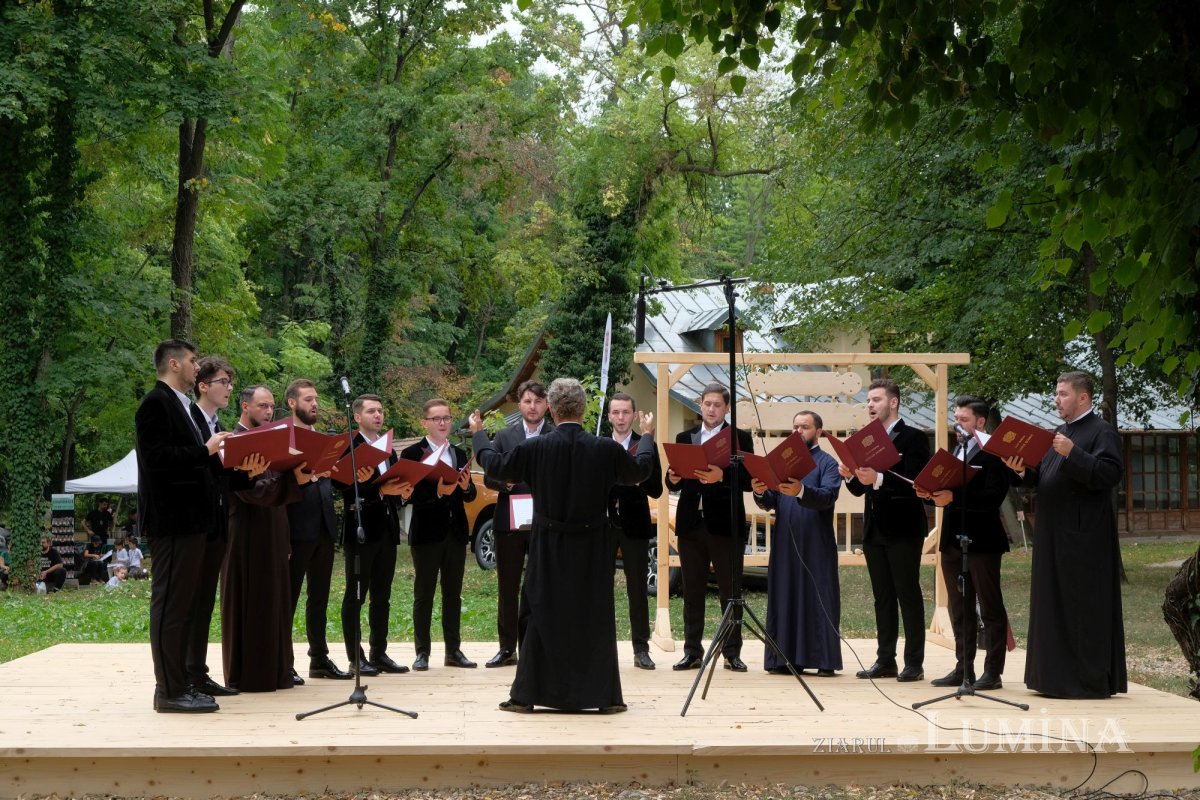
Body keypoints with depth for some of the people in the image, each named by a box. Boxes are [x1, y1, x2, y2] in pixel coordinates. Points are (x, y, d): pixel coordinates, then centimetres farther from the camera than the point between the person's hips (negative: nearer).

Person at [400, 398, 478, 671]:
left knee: (453, 594, 9)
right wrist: (438, 491, -24)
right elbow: (409, 494, -12)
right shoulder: (412, 453, -4)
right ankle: (422, 652, 6)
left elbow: (470, 496, 11)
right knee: (423, 594, 2)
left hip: (455, 532, 5)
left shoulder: (459, 454, 12)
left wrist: (466, 486, -11)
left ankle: (453, 650, 15)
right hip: (426, 533, -5)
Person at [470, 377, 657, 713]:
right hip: (592, 549, 0)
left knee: (540, 617, 8)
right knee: (596, 618, 8)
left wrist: (478, 433, 21)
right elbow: (641, 470, 8)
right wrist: (647, 436, 27)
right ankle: (605, 695, 10)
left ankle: (526, 694, 10)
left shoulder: (536, 448, -12)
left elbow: (494, 465, 3)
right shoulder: (605, 449, -10)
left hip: (549, 550, 0)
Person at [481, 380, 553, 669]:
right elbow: (489, 476, 7)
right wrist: (505, 482, -13)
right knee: (507, 588, 6)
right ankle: (507, 648, 13)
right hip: (509, 522, 2)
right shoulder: (504, 436, 8)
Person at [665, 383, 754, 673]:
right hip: (691, 524, 3)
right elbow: (673, 483, 11)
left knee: (730, 591, 1)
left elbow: (748, 480, -7)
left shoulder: (740, 438, 3)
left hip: (725, 525, -3)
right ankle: (692, 651, 11)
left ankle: (732, 652, 7)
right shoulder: (684, 438, 13)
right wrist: (674, 478, -11)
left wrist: (722, 476, -24)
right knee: (692, 591, 6)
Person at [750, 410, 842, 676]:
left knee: (819, 598, -5)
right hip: (784, 543, 5)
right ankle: (786, 658, 5)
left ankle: (825, 660, -4)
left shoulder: (827, 463, 2)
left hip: (816, 546, -4)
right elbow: (770, 503, 10)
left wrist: (801, 491, -34)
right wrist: (760, 493, -13)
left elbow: (828, 496, -16)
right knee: (784, 598, 2)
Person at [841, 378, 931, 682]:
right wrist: (850, 476, -7)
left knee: (908, 595, -2)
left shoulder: (913, 438, -5)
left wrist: (878, 479, -28)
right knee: (883, 597, 9)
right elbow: (859, 489, 14)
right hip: (874, 529, 7)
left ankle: (914, 663, 1)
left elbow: (914, 483, -16)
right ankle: (885, 660, 13)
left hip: (903, 529, -6)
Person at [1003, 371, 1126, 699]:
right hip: (1055, 536, 9)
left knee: (1083, 605, -5)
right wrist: (1023, 469, 0)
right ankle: (1058, 676, 17)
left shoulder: (1102, 432, -8)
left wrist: (1072, 454, -28)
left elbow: (1111, 474, -21)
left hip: (1083, 537, -9)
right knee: (1055, 604, 11)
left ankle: (1090, 680, 0)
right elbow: (1042, 478, 20)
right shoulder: (1060, 433, 18)